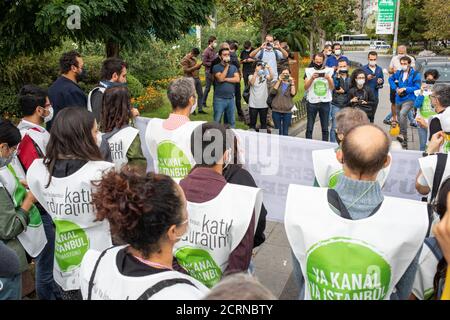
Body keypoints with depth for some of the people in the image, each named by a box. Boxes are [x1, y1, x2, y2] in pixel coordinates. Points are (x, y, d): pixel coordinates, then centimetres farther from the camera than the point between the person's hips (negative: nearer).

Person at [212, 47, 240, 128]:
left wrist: (225, 79, -10)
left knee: (231, 122, 11)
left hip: (231, 98, 4)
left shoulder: (233, 67, 11)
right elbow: (220, 78, -16)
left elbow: (237, 79, -4)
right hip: (219, 99, -4)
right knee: (217, 122, 0)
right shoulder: (216, 67, 0)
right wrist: (226, 66, -11)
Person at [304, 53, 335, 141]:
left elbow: (332, 87, 1)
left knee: (325, 128, 5)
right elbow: (306, 87, -5)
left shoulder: (328, 71, 6)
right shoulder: (309, 71, 3)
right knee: (309, 127, 1)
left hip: (325, 102, 1)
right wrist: (312, 78, -20)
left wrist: (329, 79, -16)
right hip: (312, 102, -1)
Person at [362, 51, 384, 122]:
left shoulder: (379, 69, 10)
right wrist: (367, 78, -23)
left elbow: (382, 80, 14)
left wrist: (380, 82, -8)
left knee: (372, 115, 13)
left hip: (375, 96, 4)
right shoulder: (363, 68, -3)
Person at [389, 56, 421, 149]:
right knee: (400, 118, 12)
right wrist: (396, 88, 8)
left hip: (409, 99, -6)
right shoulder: (399, 73, 6)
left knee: (402, 113, -34)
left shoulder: (415, 74, -8)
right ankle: (404, 141, 27)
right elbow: (391, 79, 22)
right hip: (399, 99, 6)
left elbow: (417, 87, -11)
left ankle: (402, 134, -30)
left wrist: (405, 89, -18)